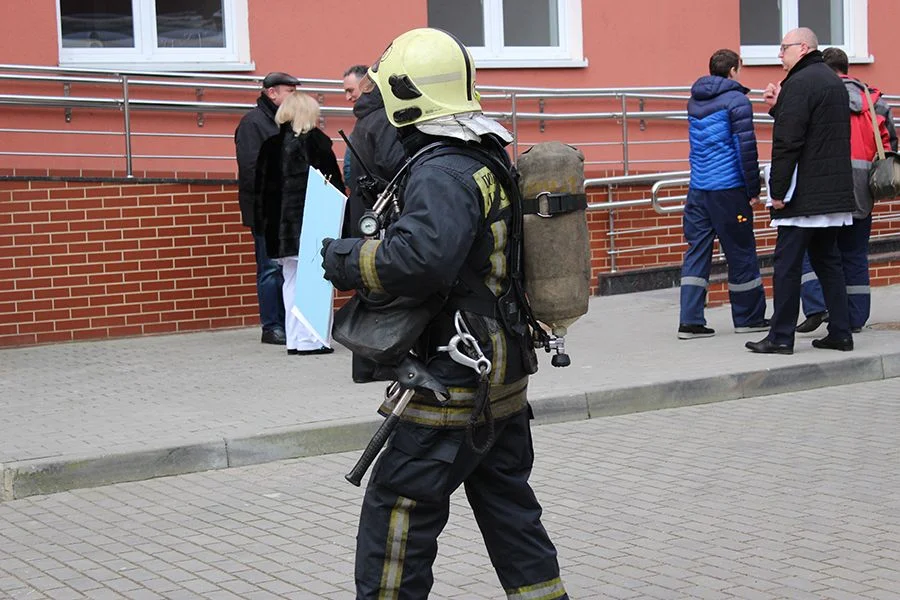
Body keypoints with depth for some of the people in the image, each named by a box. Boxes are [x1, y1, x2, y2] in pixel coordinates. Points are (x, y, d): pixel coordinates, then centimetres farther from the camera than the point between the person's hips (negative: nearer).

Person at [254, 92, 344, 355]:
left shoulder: (270, 145, 8)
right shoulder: (316, 143, -6)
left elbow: (261, 187, 10)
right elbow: (334, 184, -6)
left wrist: (262, 222, 16)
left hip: (279, 227, 6)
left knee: (291, 282, 13)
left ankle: (294, 339, 14)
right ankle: (310, 339, -5)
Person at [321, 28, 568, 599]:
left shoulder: (442, 173, -19)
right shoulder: (492, 160, 10)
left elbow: (420, 258, -35)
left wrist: (348, 259, -19)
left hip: (454, 383, -9)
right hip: (506, 379, 9)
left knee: (395, 517, 0)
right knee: (510, 509, 19)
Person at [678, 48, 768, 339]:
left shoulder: (694, 101, 15)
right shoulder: (736, 100, -7)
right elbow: (746, 147, -13)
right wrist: (753, 190, -7)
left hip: (698, 189, 6)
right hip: (728, 188, -6)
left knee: (697, 252, 5)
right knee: (741, 252, 5)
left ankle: (690, 321, -1)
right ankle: (747, 318, 15)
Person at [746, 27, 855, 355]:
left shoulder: (800, 82, -12)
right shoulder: (833, 80, 18)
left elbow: (788, 141, -18)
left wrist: (778, 190, -16)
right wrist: (778, 107, 13)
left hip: (804, 193, -9)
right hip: (835, 192, 9)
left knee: (787, 263, -4)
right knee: (827, 260, 13)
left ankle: (781, 337, -2)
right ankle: (840, 333, 12)